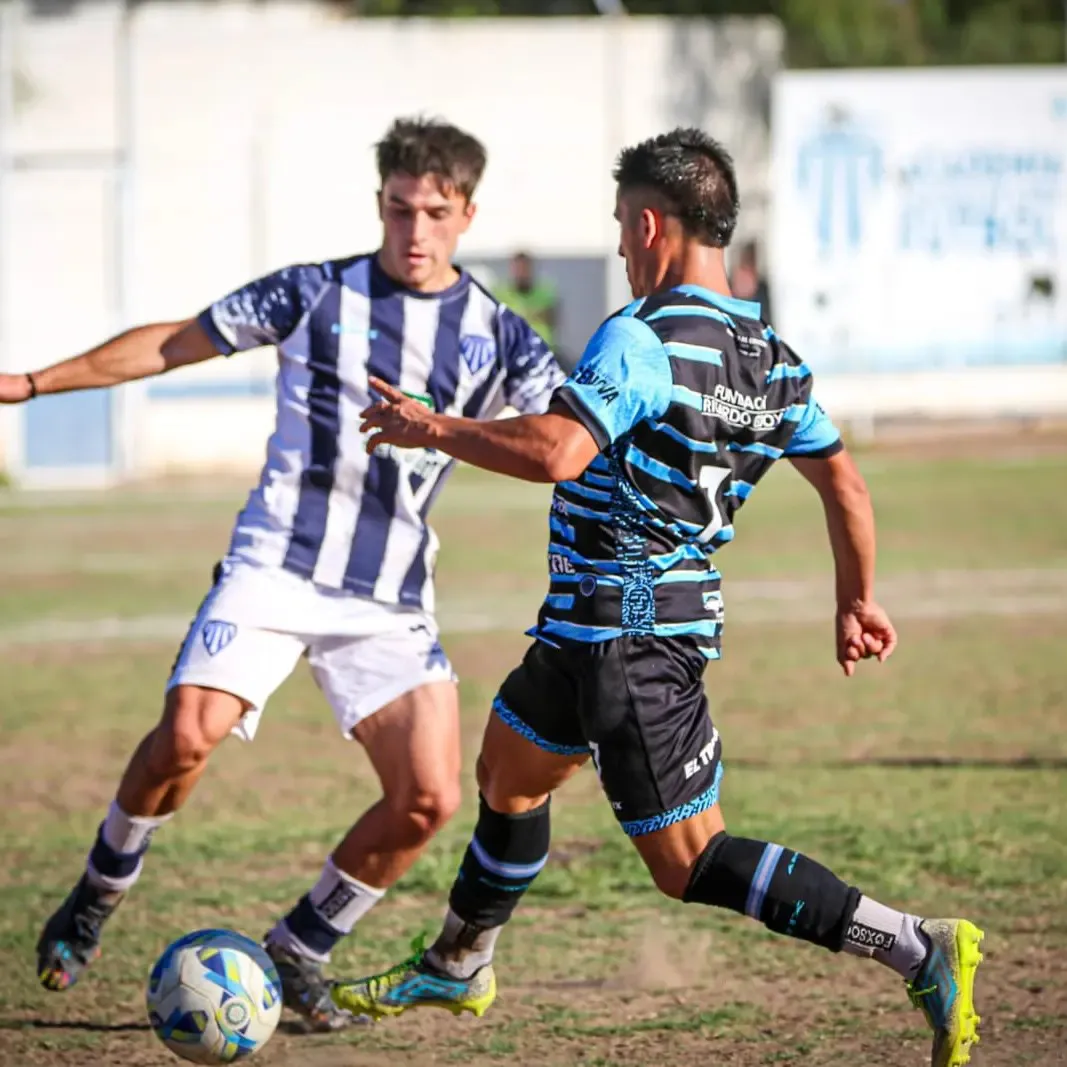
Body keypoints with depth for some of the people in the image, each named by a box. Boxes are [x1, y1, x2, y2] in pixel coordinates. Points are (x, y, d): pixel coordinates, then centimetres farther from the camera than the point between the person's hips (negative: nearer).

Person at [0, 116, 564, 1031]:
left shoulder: (495, 336, 5)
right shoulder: (317, 295, 2)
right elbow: (176, 343, 10)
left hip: (392, 602, 2)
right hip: (275, 568, -2)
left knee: (429, 799, -10)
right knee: (186, 736, -23)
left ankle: (299, 953, 12)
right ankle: (99, 894, 5)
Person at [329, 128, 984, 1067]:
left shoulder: (642, 340, -21)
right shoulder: (774, 361, 6)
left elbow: (555, 451, -33)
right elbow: (843, 480, 15)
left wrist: (432, 430, -19)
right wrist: (857, 602, 27)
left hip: (625, 639, -9)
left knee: (691, 863, -7)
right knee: (510, 768, 28)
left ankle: (917, 951, -15)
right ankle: (456, 967, 46)